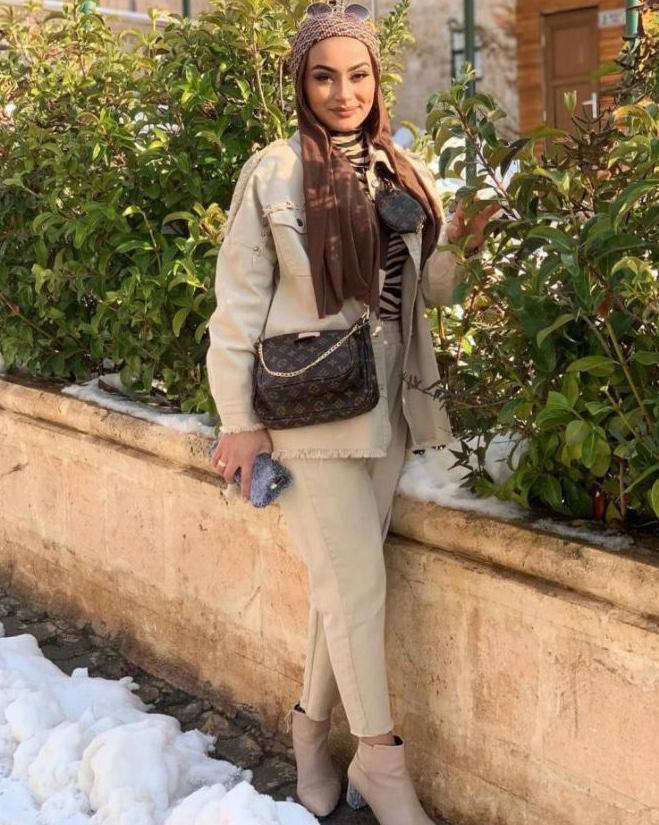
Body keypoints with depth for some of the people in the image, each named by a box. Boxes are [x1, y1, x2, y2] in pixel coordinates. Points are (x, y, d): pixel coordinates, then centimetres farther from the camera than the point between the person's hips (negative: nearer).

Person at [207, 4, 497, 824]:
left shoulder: (406, 173, 9)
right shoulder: (273, 172, -5)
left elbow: (431, 290, 14)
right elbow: (238, 303, -5)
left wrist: (462, 242, -6)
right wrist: (237, 420, -8)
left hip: (388, 405, 5)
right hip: (310, 406, -5)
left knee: (344, 581, 10)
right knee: (357, 583, -3)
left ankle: (312, 726, 28)